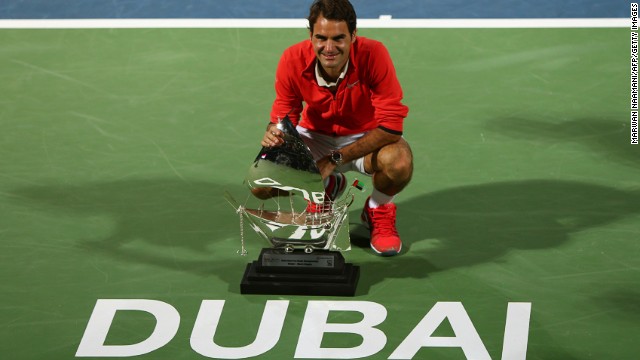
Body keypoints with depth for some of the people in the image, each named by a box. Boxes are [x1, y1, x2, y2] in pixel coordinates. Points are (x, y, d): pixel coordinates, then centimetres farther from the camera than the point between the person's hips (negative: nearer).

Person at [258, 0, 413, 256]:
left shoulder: (373, 55, -29)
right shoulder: (293, 61, -22)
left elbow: (391, 124, -29)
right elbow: (283, 115, -10)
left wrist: (336, 158, -33)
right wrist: (275, 133, -37)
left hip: (367, 139, -3)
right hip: (315, 136, 3)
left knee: (399, 163, -37)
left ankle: (379, 211, 3)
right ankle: (329, 188, 17)